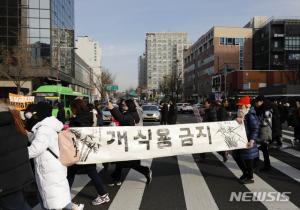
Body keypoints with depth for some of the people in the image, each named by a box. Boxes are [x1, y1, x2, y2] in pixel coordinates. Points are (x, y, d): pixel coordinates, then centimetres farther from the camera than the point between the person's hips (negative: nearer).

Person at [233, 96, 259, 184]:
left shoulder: (250, 116, -16)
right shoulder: (241, 115, 11)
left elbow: (255, 129, -21)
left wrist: (252, 140, -28)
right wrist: (237, 120, -10)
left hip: (247, 141, -9)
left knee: (248, 159, 2)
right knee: (236, 155, 16)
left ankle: (250, 178, 19)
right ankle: (245, 172, 32)